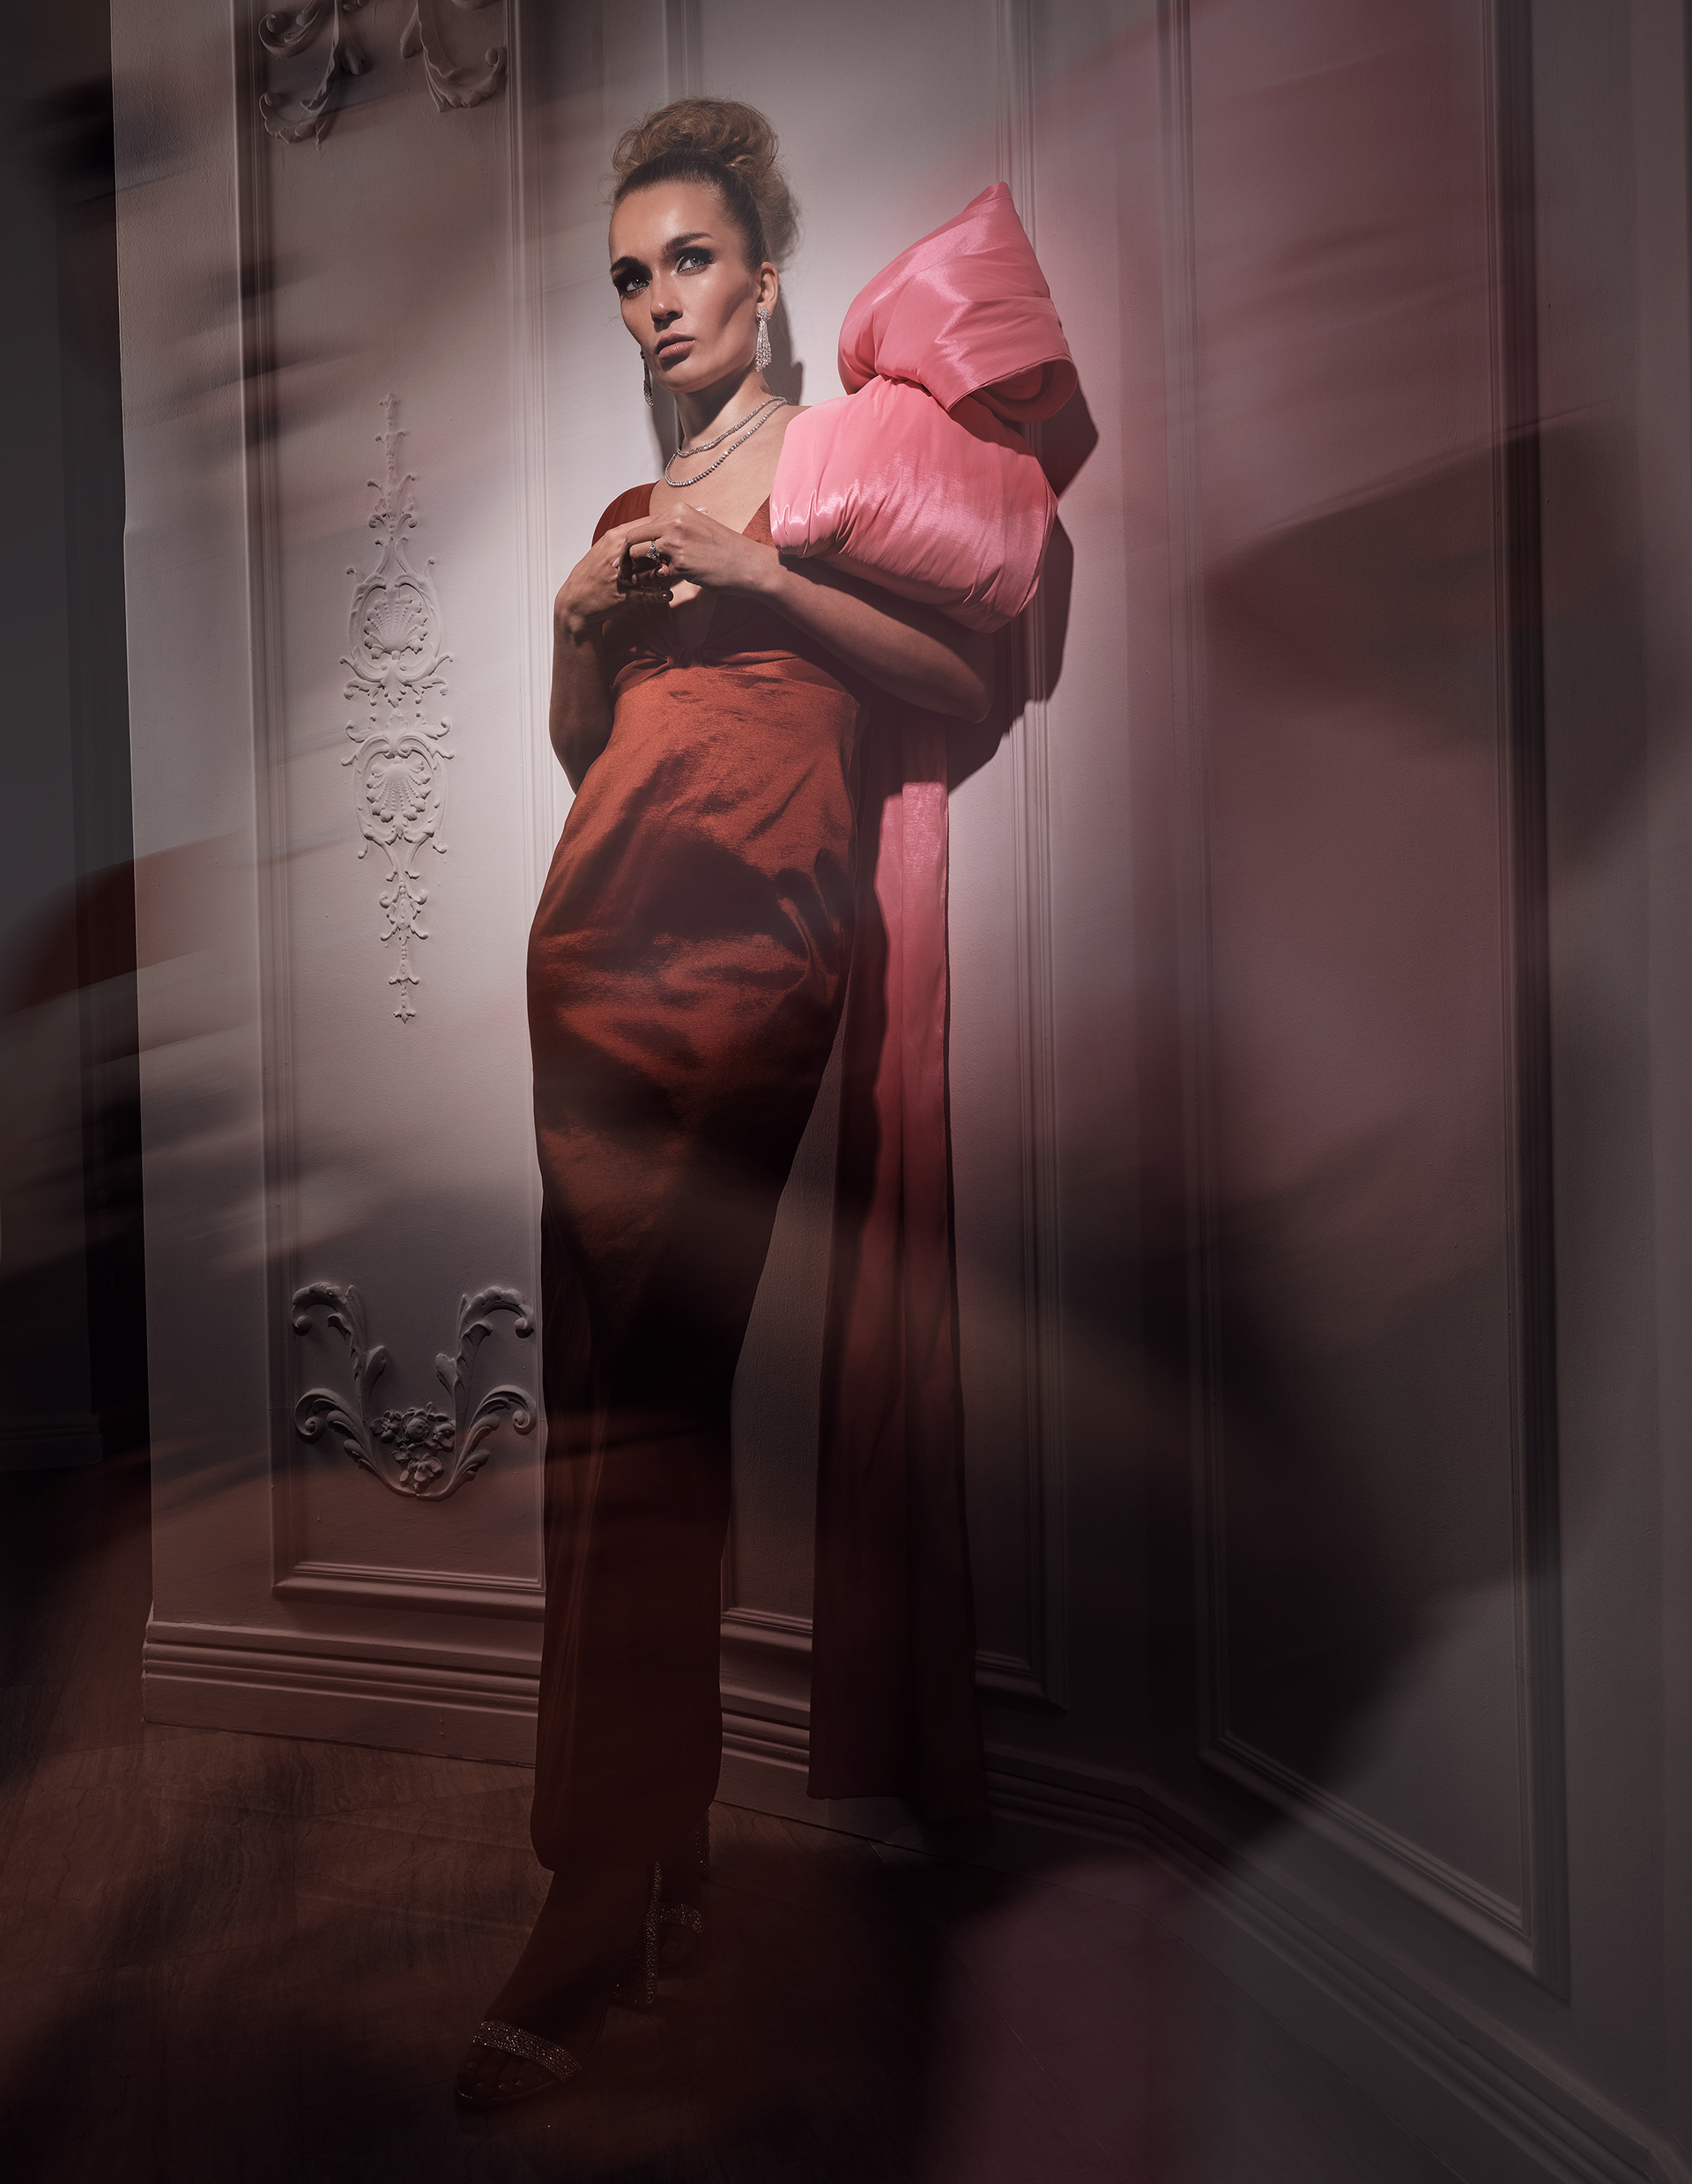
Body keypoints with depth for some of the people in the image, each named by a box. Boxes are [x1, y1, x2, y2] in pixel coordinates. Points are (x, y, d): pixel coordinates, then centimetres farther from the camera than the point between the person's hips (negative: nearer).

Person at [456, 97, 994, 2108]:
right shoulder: (627, 503, 25)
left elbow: (969, 677, -4)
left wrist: (746, 572, -9)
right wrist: (581, 617, 8)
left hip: (738, 963, -6)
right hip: (594, 958, 6)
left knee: (644, 1428, -11)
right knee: (621, 1421, 3)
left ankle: (596, 1931, -1)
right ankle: (668, 1845, 18)